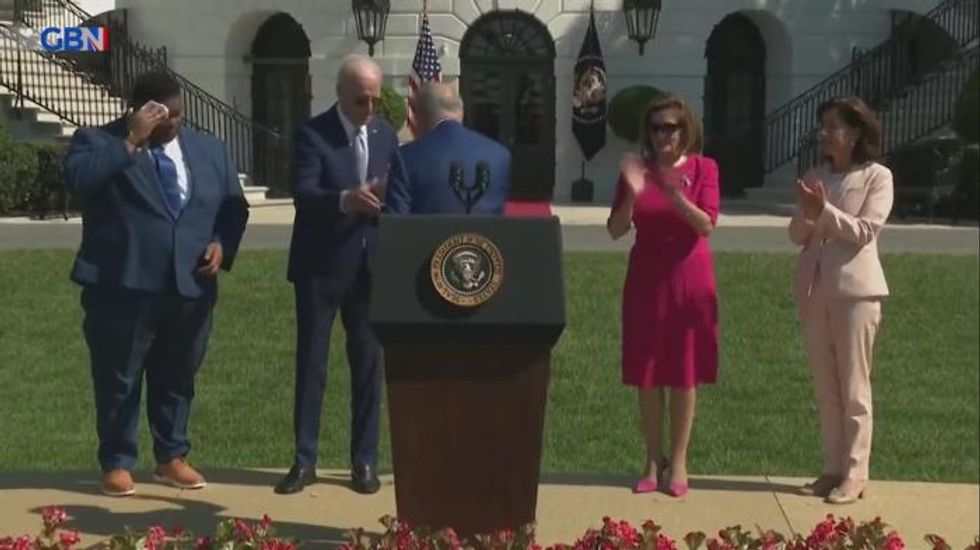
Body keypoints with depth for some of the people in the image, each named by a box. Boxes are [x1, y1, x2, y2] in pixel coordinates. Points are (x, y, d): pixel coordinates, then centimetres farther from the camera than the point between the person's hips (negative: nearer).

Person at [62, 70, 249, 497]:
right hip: (123, 287, -4)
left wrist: (222, 243, -2)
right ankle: (117, 463, 15)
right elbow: (77, 179, -21)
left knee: (177, 379, 13)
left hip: (191, 287, 4)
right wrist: (132, 141, -20)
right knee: (118, 380, 3)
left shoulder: (209, 150, 13)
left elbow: (234, 206, 17)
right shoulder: (98, 141, -2)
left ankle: (172, 458, 26)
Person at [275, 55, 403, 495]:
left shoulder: (386, 135, 7)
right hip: (320, 265, -4)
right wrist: (345, 199, -39)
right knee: (310, 361, 4)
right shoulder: (312, 134, -9)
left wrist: (386, 199, -18)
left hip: (370, 265, 4)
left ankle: (364, 460, 18)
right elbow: (303, 194, -21)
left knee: (369, 363, 8)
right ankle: (304, 459, 14)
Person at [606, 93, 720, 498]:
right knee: (647, 376, 5)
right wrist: (633, 194, -21)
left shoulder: (703, 168, -2)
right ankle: (654, 462, 16)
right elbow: (615, 230, -5)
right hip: (646, 281, 2)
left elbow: (707, 225, -13)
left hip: (689, 281, -1)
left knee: (684, 376, 5)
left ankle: (678, 463, 14)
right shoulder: (637, 169, 1)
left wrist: (675, 195, -26)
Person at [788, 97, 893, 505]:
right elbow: (797, 236, 7)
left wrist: (824, 210, -21)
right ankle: (833, 468, 18)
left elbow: (864, 231, -13)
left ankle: (854, 474, 5)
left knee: (853, 388, 0)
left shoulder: (877, 177, -3)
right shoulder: (815, 177, 10)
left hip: (854, 289, -5)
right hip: (814, 288, 5)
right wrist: (805, 213, -13)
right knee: (825, 386, 10)